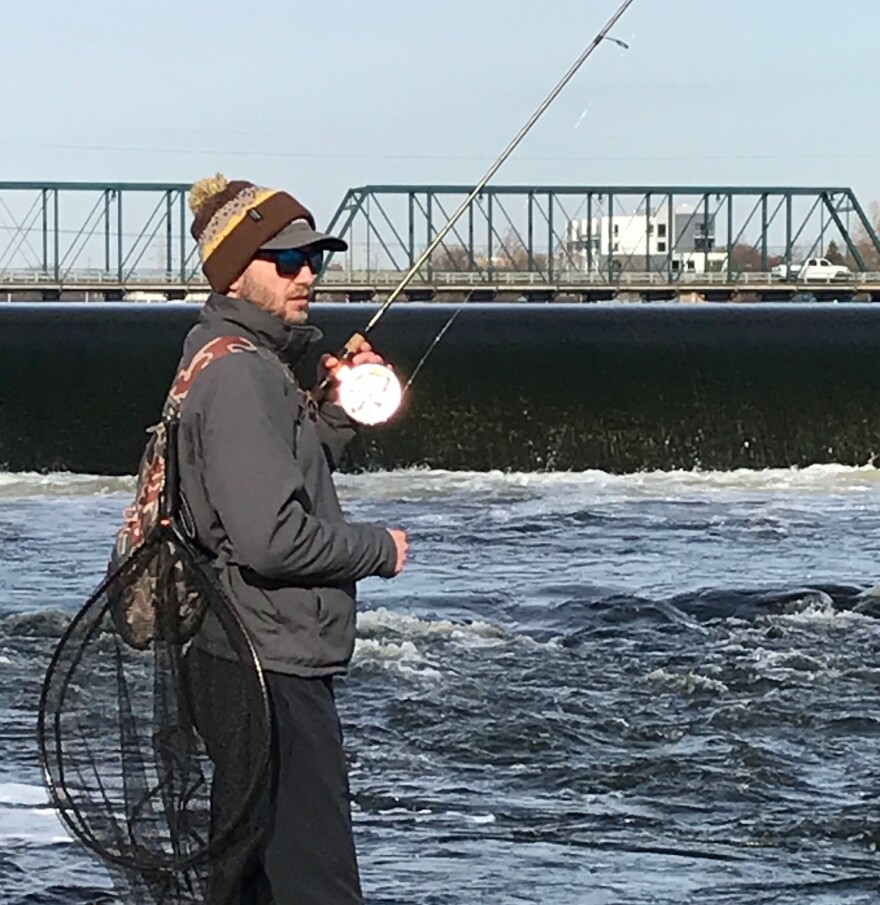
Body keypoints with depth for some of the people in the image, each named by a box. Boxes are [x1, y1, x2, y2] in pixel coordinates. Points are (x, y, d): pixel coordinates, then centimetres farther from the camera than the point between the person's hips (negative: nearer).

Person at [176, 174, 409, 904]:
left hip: (253, 661, 11)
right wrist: (378, 549, -10)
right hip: (269, 670, -11)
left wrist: (337, 413, 10)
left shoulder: (255, 364, 16)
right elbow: (270, 537, -25)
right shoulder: (238, 376, -17)